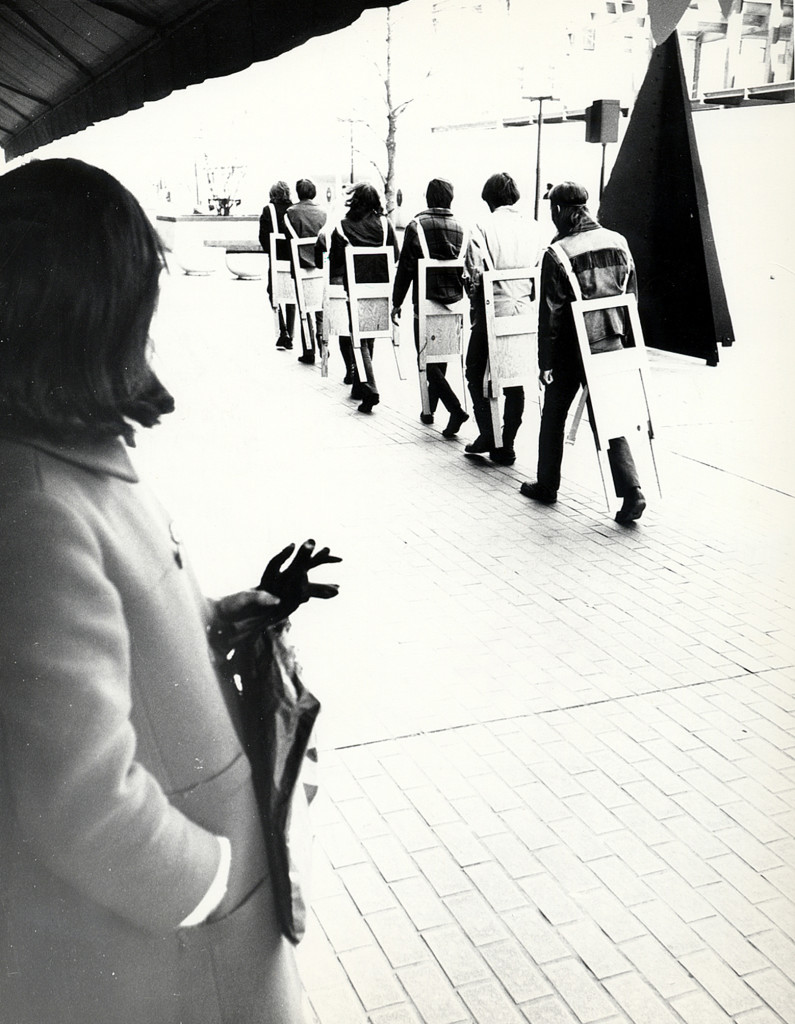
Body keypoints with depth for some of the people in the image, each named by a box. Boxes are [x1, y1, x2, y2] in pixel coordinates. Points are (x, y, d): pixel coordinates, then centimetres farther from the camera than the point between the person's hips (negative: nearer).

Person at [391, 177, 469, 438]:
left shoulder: (417, 226, -7)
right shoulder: (459, 229, 4)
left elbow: (405, 267, -7)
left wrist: (397, 302, 0)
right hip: (453, 301, 5)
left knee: (428, 360, -2)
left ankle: (456, 409, -16)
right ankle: (429, 408, 26)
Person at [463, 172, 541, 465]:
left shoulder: (486, 226, -8)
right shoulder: (532, 227, 5)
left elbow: (476, 271, -13)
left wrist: (476, 304, 1)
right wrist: (528, 298, 14)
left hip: (493, 310, -4)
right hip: (524, 310, 4)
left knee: (475, 372, 13)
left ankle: (488, 434, 6)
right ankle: (506, 446, 11)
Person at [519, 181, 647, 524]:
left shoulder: (558, 254, -14)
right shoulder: (618, 242, 3)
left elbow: (551, 313, -12)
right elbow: (631, 296, 9)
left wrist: (545, 362, -5)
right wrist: (622, 338, 17)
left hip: (572, 350, -4)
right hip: (611, 344, 5)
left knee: (553, 417, 14)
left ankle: (547, 485, 27)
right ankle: (631, 491, -4)